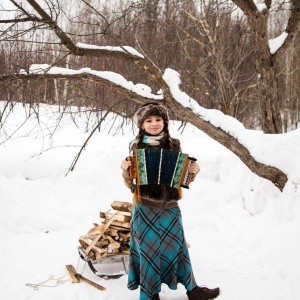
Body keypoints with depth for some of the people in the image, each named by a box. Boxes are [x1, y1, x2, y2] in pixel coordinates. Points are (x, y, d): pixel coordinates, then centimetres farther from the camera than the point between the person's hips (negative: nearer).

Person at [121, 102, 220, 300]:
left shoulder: (174, 145, 1)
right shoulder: (136, 147, -4)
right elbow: (130, 183, 1)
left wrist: (193, 172, -12)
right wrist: (125, 170, -19)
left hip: (170, 208, 2)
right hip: (145, 209, -2)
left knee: (177, 247, 13)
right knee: (149, 251, 7)